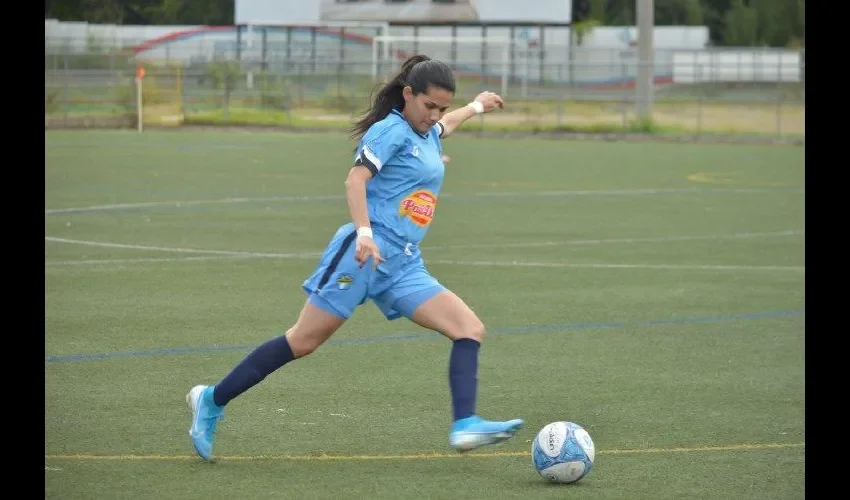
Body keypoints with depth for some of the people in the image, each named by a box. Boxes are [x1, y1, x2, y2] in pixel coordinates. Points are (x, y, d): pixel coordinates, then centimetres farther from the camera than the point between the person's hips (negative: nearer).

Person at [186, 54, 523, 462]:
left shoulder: (428, 134, 19)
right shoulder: (391, 130, -7)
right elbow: (355, 179, -19)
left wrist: (476, 106, 61)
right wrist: (364, 233, -32)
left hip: (403, 265, 9)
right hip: (365, 253, -9)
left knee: (470, 329, -8)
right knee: (303, 341, -8)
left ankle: (465, 425, -20)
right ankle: (212, 401, 4)